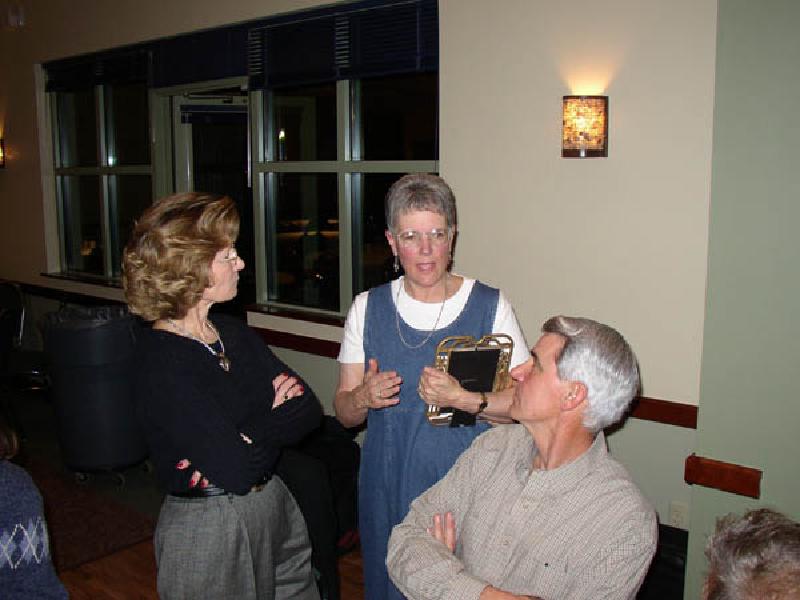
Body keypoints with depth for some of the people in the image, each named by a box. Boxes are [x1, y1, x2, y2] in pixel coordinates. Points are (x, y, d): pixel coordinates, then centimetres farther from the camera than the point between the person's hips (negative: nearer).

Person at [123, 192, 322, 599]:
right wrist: (275, 420, -9)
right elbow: (239, 469, -27)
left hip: (275, 509, 7)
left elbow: (308, 411, -3)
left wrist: (249, 432, -20)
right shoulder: (160, 362, -22)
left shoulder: (233, 333, 3)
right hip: (208, 531, -7)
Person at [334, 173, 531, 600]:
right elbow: (344, 414, 5)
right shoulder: (368, 309, 1)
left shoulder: (490, 306, -6)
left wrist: (462, 399, -25)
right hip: (387, 487, 2)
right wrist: (363, 398, -17)